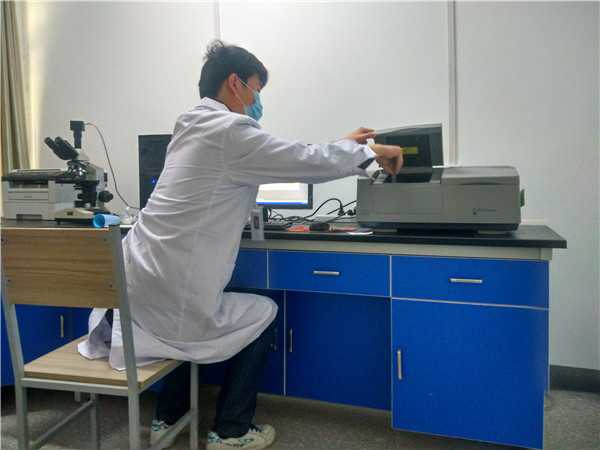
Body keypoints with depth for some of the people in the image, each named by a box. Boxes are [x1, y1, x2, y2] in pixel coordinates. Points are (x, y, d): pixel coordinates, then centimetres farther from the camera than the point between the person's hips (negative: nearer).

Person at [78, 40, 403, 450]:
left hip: (131, 294, 9)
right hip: (170, 308, -9)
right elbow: (307, 163, -11)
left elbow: (284, 157, 21)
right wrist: (371, 152, 6)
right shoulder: (229, 131, -15)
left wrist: (343, 145, 25)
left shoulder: (193, 127, 14)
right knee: (265, 312, 15)